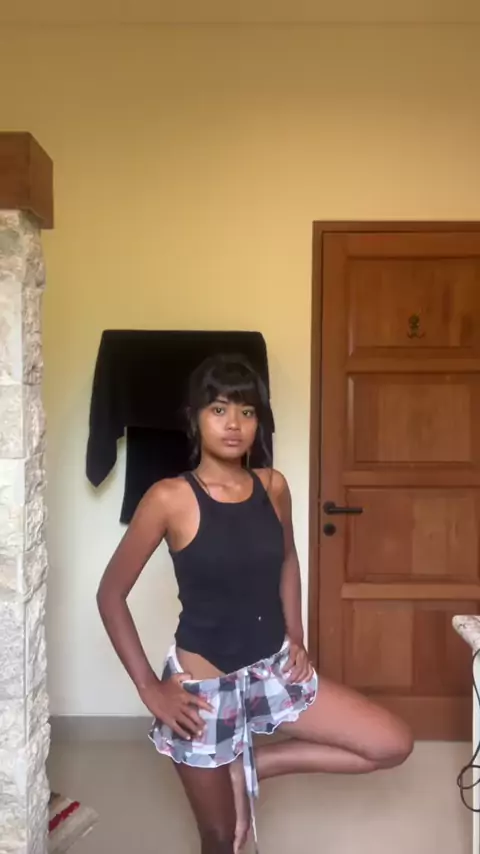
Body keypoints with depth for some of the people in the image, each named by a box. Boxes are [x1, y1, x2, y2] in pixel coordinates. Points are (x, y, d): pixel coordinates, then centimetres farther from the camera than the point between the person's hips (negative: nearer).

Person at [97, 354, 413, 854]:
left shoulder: (273, 486, -4)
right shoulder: (170, 498, -18)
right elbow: (110, 594, -12)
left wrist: (296, 640, 6)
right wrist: (149, 688, -13)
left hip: (273, 670, 5)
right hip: (203, 685, -4)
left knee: (393, 745, 3)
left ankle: (249, 767, 12)